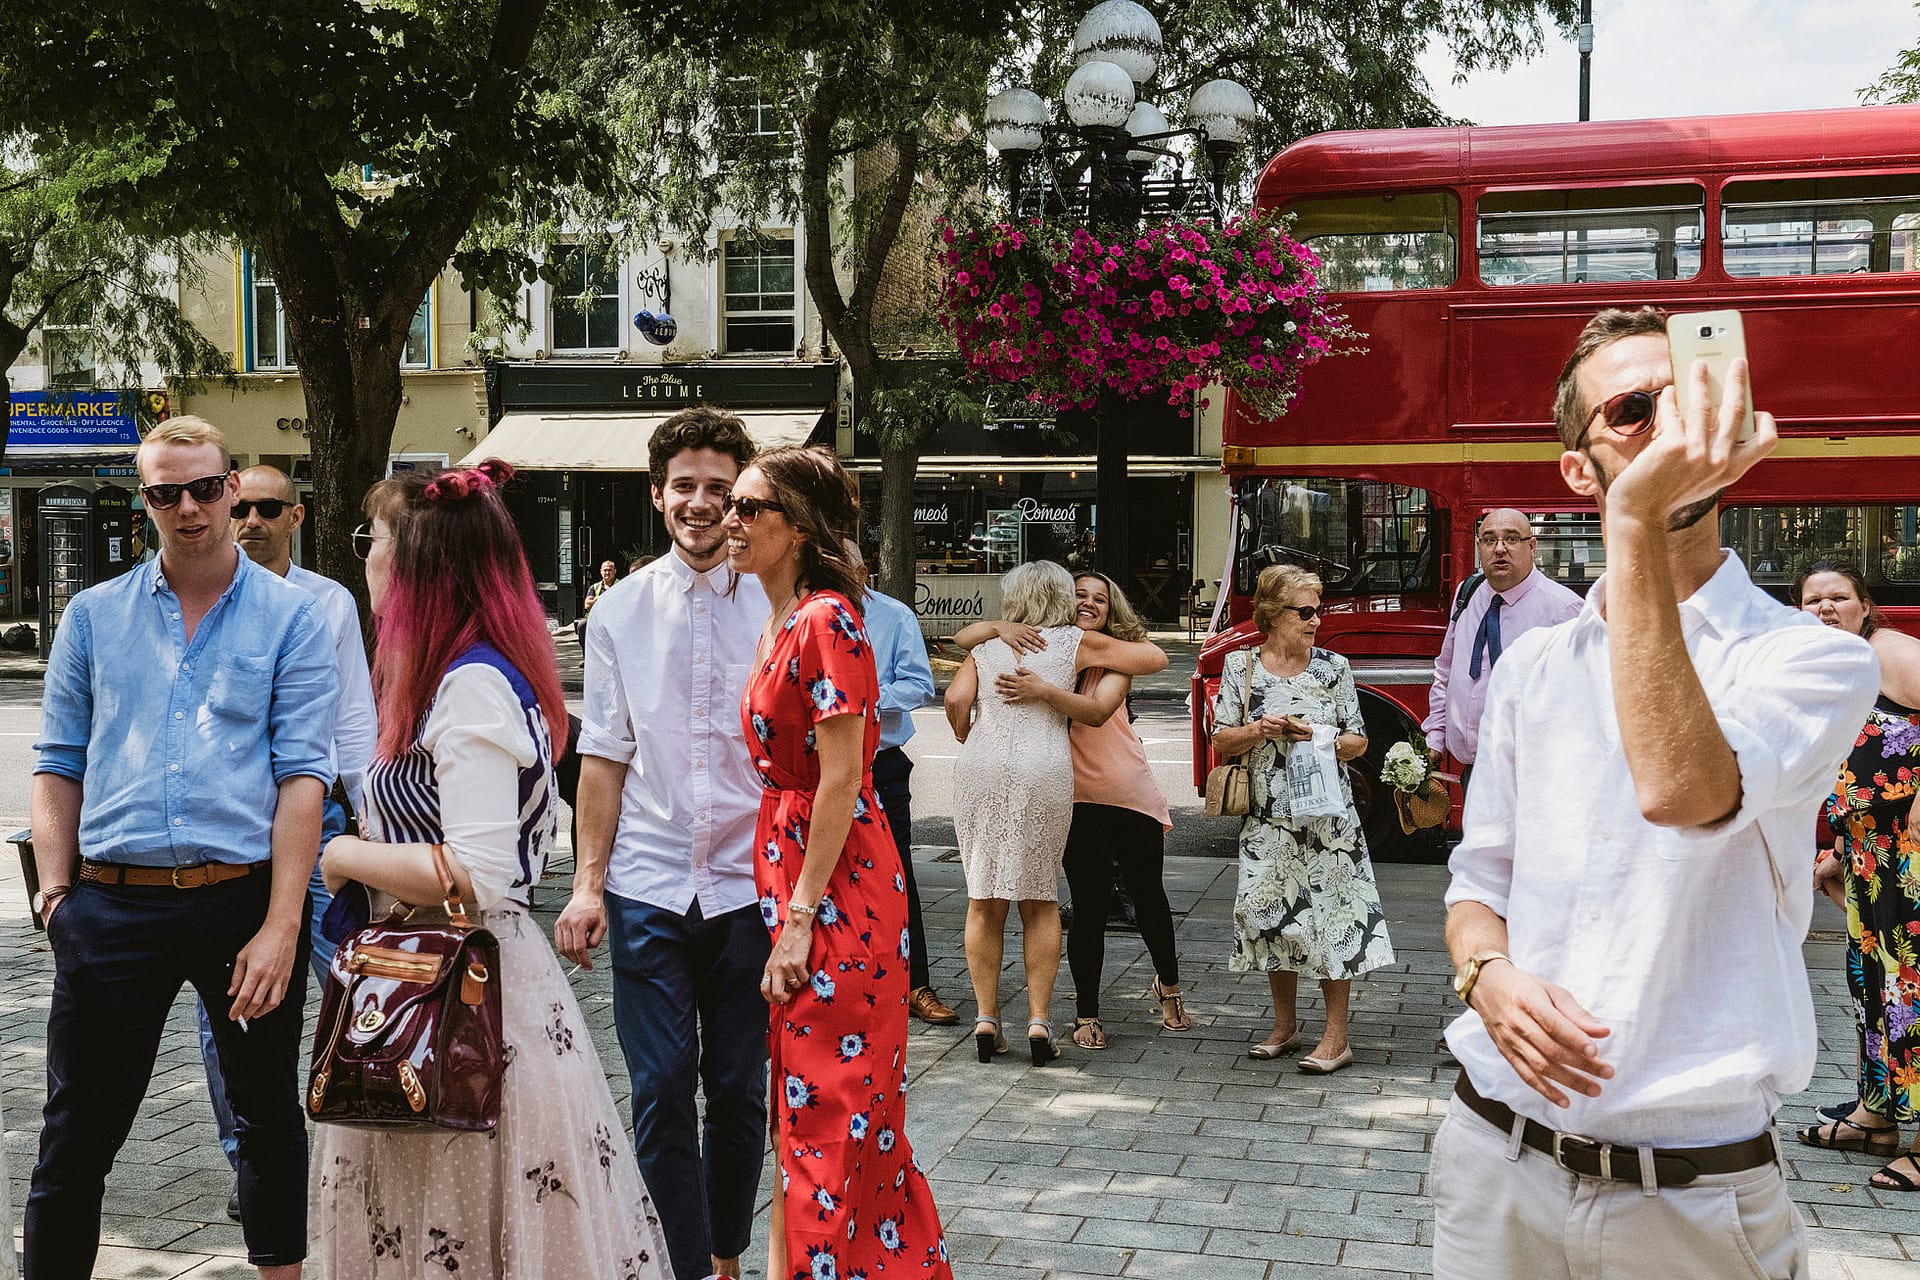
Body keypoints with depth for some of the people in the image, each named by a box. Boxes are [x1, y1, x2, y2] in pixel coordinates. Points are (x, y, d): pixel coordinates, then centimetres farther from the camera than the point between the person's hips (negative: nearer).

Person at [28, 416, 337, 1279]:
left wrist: (281, 925, -12)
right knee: (76, 1138, 6)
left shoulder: (291, 616, 1)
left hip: (244, 901, -1)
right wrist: (56, 889, -2)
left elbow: (301, 775, -6)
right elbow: (59, 766, 11)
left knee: (268, 1117, 13)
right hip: (114, 907, 2)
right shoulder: (94, 615, 10)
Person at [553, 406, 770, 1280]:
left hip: (749, 884, 0)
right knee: (662, 1093, -1)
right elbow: (603, 756, 8)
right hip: (647, 887, 1)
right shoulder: (619, 611, 6)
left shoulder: (776, 606, 0)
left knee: (740, 1091, 10)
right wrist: (588, 882, 2)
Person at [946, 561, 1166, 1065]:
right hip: (1045, 770, -1)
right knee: (1040, 900, 10)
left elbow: (956, 701, 1)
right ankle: (1039, 1019, 4)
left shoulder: (985, 648, 16)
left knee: (984, 899, 9)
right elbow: (1156, 658, 14)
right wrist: (1120, 648, 34)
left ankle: (986, 1018, 9)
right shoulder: (1077, 643, 11)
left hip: (981, 766, 1)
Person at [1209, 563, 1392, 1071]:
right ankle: (1285, 1026, 23)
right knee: (1270, 911, 5)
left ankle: (1336, 1037, 6)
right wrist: (1257, 730, -15)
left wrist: (1318, 738, -14)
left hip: (1326, 814, -1)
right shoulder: (1241, 668, 3)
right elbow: (1222, 742, 4)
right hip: (1268, 817, 1)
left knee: (1330, 912, -4)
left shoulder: (1334, 667, 2)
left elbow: (1358, 742, 5)